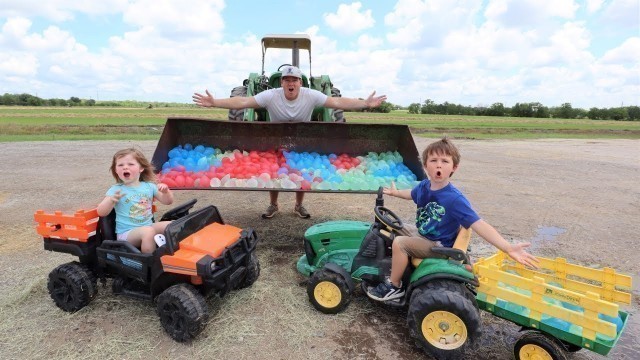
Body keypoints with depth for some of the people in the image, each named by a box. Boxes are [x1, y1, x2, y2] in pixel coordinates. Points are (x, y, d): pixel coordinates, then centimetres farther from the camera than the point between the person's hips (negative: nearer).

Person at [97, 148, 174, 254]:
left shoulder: (149, 186, 5)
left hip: (148, 226, 4)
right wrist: (111, 200, -30)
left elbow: (167, 201, 11)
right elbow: (101, 212, -10)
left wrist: (166, 191, -11)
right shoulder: (115, 190, -4)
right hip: (126, 233, -4)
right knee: (148, 231, -32)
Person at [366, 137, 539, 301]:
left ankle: (395, 286, -2)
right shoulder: (424, 186, -7)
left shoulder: (455, 199, -28)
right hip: (422, 236, 8)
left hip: (439, 246, -8)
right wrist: (395, 192, 36)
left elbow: (479, 224, -33)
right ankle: (397, 270, 34)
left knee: (399, 243, -22)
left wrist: (508, 248, -44)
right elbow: (412, 194, 19)